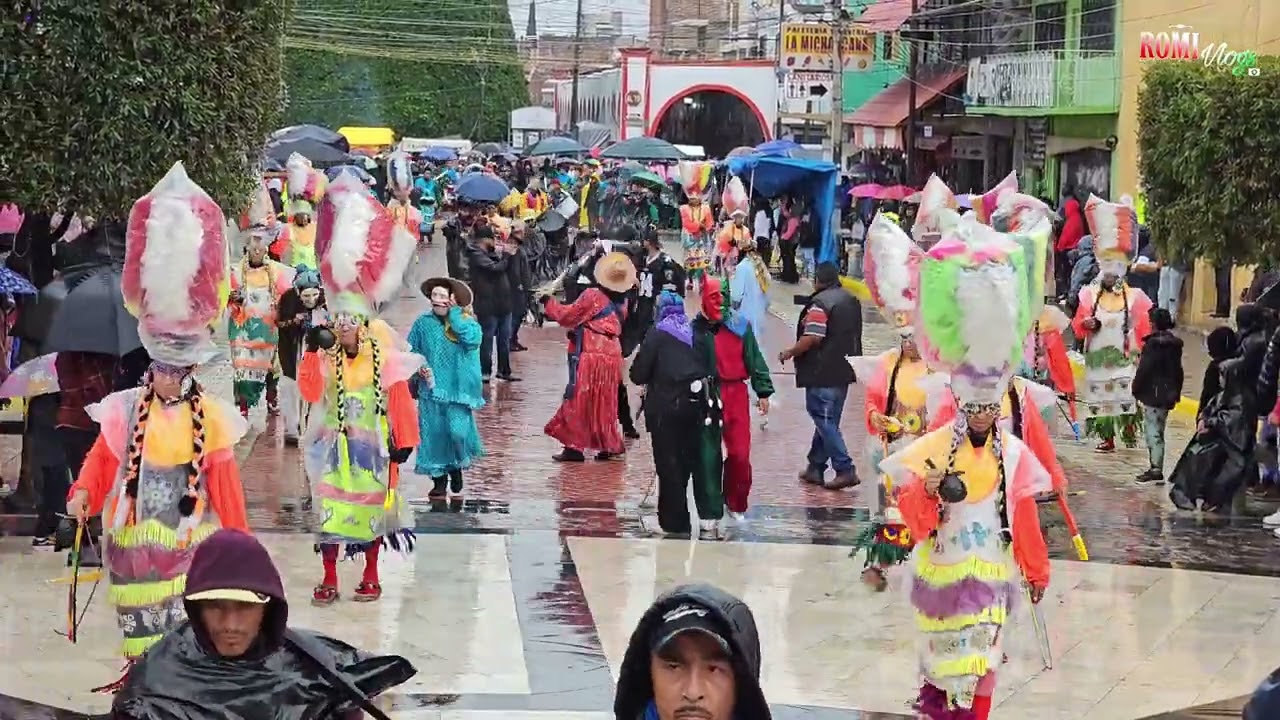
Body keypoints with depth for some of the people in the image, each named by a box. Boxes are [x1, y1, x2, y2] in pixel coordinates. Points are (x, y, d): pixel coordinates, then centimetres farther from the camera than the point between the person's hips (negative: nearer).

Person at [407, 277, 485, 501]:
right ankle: (439, 481, 14)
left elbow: (472, 338, -19)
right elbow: (411, 352, 10)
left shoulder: (466, 321, 2)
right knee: (434, 433, 1)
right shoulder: (423, 323, 5)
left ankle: (457, 474, 14)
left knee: (458, 431, -12)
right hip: (431, 388, 1)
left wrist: (455, 313, -13)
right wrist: (418, 367, -10)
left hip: (457, 388, -1)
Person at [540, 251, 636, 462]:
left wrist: (548, 302, 9)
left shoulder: (592, 296, -12)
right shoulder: (621, 302, 7)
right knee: (605, 404, 15)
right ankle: (608, 445, 18)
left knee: (579, 400, -1)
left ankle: (574, 447, -3)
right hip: (612, 356, 6)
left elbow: (567, 316, -6)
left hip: (590, 356, -6)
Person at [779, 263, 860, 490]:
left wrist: (790, 352, -10)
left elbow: (813, 338, -23)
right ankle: (815, 468, 23)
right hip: (844, 371, 9)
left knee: (825, 421, -5)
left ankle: (845, 470, -11)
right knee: (828, 420, 15)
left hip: (823, 373, -9)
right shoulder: (852, 300, 12)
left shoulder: (819, 303, -16)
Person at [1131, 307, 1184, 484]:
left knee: (1153, 431, -5)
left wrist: (1136, 390, -5)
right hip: (1168, 395, 9)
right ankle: (1156, 467, 17)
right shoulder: (1174, 345, 10)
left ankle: (1156, 468, -6)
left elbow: (1143, 370, -16)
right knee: (1157, 431, 15)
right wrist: (1176, 392, 21)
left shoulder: (1153, 345, -16)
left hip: (1153, 394, -9)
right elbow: (1178, 371, 15)